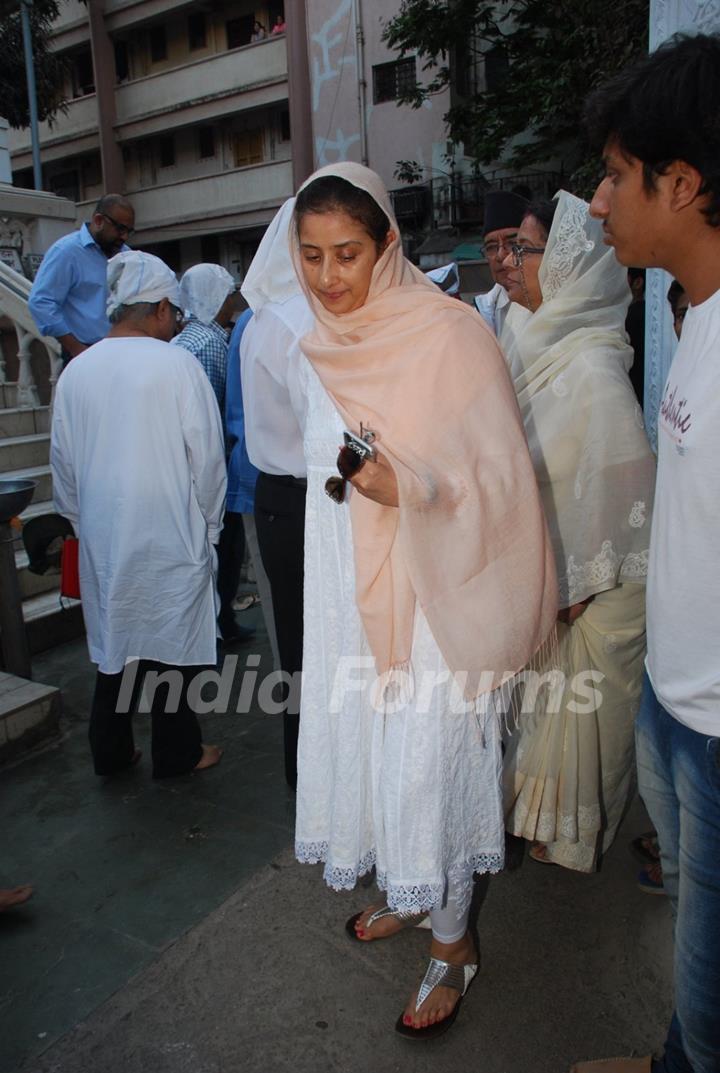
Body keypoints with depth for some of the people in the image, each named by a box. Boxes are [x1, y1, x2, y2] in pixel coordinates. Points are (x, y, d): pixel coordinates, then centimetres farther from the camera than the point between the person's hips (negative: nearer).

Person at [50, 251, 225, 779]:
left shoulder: (76, 370, 3)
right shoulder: (176, 364, -11)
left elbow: (64, 463, 9)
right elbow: (206, 455, -10)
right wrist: (208, 525, 3)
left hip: (102, 536, 5)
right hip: (170, 537, -4)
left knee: (116, 636, 17)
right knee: (172, 642, 9)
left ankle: (111, 751, 30)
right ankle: (176, 751, 24)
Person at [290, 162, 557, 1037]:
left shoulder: (447, 334, -14)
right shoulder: (323, 347, 8)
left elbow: (499, 476, -16)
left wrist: (405, 485, -30)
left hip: (428, 591, -7)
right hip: (351, 591, 7)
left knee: (428, 757, 3)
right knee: (364, 740, 17)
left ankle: (453, 944, 28)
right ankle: (408, 891, 43)